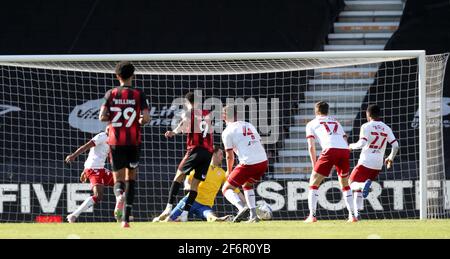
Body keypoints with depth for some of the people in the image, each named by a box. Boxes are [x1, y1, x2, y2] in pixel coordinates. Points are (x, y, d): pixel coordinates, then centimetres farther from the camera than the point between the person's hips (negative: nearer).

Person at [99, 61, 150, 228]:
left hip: (115, 142, 0)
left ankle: (119, 195, -31)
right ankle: (126, 218, 3)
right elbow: (146, 118, -11)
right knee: (131, 178, 13)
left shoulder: (111, 94, 1)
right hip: (133, 142, 0)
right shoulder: (138, 94, -3)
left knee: (118, 179, 7)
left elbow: (102, 117, -8)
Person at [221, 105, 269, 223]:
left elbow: (230, 156, 2)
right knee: (247, 184, 33)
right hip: (263, 161, 6)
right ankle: (253, 215, 20)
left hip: (248, 163, -6)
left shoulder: (227, 132, 2)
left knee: (226, 189, 7)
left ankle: (241, 207, -22)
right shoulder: (249, 125, 20)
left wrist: (229, 172, 19)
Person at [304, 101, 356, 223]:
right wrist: (339, 165, 30)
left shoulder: (311, 124, 20)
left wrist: (314, 166, 15)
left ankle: (312, 216, -3)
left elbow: (311, 147, 10)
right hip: (345, 150, 4)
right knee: (345, 185, 22)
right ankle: (352, 215, 15)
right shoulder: (336, 123, 33)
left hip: (330, 150, -4)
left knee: (313, 183, 7)